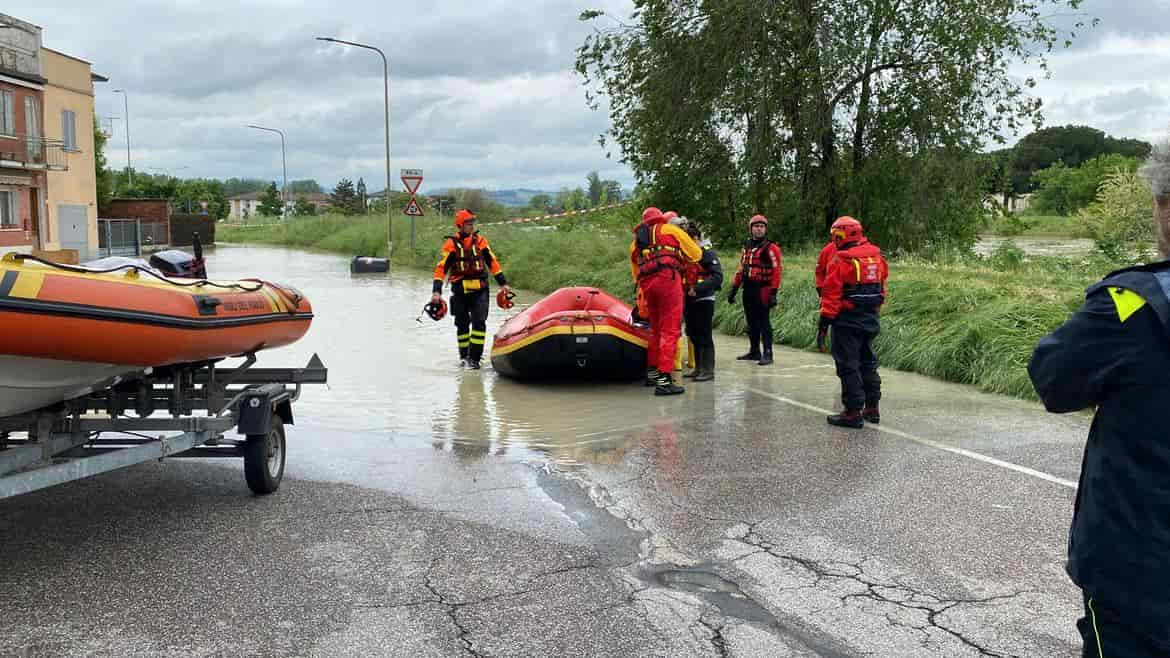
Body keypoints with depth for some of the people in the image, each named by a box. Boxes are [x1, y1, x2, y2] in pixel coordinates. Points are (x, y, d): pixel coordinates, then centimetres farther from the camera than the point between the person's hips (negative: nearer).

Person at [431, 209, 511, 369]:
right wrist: (436, 291, -17)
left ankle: (474, 357, -8)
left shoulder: (480, 240, 4)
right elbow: (441, 267, -9)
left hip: (480, 290, 1)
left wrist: (503, 283, 10)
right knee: (462, 324, 8)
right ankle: (464, 355, 24)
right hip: (460, 291, -1)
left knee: (479, 322, -11)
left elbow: (492, 262, 11)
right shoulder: (451, 244, -5)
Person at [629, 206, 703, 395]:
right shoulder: (670, 229, 16)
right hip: (668, 278, -5)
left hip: (646, 283, 5)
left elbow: (635, 273, 27)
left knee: (656, 329, 20)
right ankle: (663, 380, -13)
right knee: (670, 330, -6)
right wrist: (680, 257, 38)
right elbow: (696, 254, 20)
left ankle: (652, 371, 29)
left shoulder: (636, 241, 29)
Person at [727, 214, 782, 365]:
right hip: (748, 290, 7)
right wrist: (734, 290, 17)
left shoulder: (771, 248, -5)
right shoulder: (747, 247, 16)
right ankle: (754, 352, 23)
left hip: (763, 290, -7)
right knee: (751, 323, 13)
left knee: (764, 322, -6)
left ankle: (767, 354, -3)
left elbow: (777, 272, -11)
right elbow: (741, 270, 20)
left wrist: (774, 293, -17)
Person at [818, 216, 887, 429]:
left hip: (848, 321, -7)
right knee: (868, 363, 18)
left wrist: (823, 326, -12)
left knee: (849, 366, 0)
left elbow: (831, 297, -16)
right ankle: (872, 408, 24)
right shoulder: (877, 257, 6)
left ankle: (854, 412, 1)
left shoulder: (840, 262, -15)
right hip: (871, 320, 7)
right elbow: (881, 290, 13)